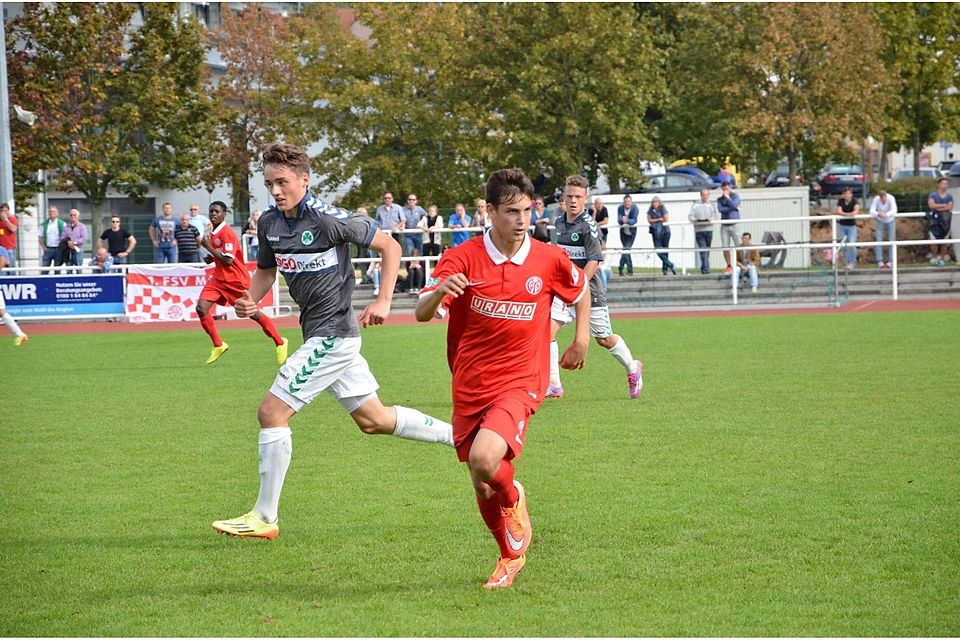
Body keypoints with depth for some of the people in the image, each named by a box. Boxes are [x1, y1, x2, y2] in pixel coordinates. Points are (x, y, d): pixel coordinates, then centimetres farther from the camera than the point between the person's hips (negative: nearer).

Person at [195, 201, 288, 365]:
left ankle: (280, 342, 19)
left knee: (252, 313, 2)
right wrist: (211, 258, 5)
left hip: (236, 280, -8)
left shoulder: (226, 233, -17)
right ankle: (218, 345, 3)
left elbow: (227, 260, -23)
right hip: (218, 279, 8)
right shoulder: (213, 233, 10)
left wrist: (209, 247, -20)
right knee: (201, 308, -10)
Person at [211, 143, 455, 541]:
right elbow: (265, 270, 20)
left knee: (272, 412, -11)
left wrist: (383, 301, -14)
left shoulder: (329, 220, -18)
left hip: (332, 333, -9)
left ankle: (264, 518, -5)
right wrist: (250, 300, -2)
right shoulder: (269, 223, 4)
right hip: (319, 333, 9)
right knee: (374, 420, 17)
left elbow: (390, 246, -8)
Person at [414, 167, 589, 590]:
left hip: (519, 385, -2)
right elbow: (421, 314, -17)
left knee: (484, 460, -28)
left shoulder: (550, 260, -4)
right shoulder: (462, 258, -7)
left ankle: (514, 499, 6)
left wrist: (581, 340, 14)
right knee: (483, 489, 10)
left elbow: (580, 290, 19)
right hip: (470, 388, 2)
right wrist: (440, 292, -37)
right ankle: (511, 555, 35)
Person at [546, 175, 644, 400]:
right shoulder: (559, 223, 7)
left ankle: (633, 369, 37)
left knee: (604, 339, 9)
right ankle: (553, 385, -10)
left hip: (589, 290, -5)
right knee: (548, 329, -15)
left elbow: (594, 262, -22)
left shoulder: (588, 226, -16)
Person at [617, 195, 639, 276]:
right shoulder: (620, 208, -8)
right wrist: (622, 220, -45)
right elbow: (619, 219, -20)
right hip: (623, 232, 3)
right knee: (626, 250, 6)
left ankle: (621, 268, -8)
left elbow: (634, 220, -28)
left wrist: (627, 221, -48)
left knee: (626, 249, -14)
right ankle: (630, 270, 14)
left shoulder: (635, 208, -15)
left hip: (631, 232, -3)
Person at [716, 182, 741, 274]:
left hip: (734, 225, -3)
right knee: (725, 247, -1)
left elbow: (734, 205, -13)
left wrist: (727, 197, -6)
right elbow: (720, 209, -6)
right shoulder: (720, 199, 13)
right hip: (724, 226, 3)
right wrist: (733, 208, -8)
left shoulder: (735, 196, 6)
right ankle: (729, 266, 7)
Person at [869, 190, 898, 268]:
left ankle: (891, 261, -1)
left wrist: (886, 214, -61)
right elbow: (872, 211, -32)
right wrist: (878, 214, -54)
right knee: (879, 240, -9)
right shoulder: (876, 199, -26)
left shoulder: (891, 199, -30)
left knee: (892, 240, -5)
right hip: (880, 221, 0)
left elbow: (894, 210, -41)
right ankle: (879, 261, -8)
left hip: (890, 220, 0)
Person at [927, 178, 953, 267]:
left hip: (945, 221, 2)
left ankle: (941, 258, 13)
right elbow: (931, 205, -18)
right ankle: (935, 257, 15)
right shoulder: (933, 195, 0)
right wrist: (944, 205, -13)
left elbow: (950, 207, -10)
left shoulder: (949, 196, 5)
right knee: (934, 240, -3)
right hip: (934, 220, -2)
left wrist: (938, 207, -12)